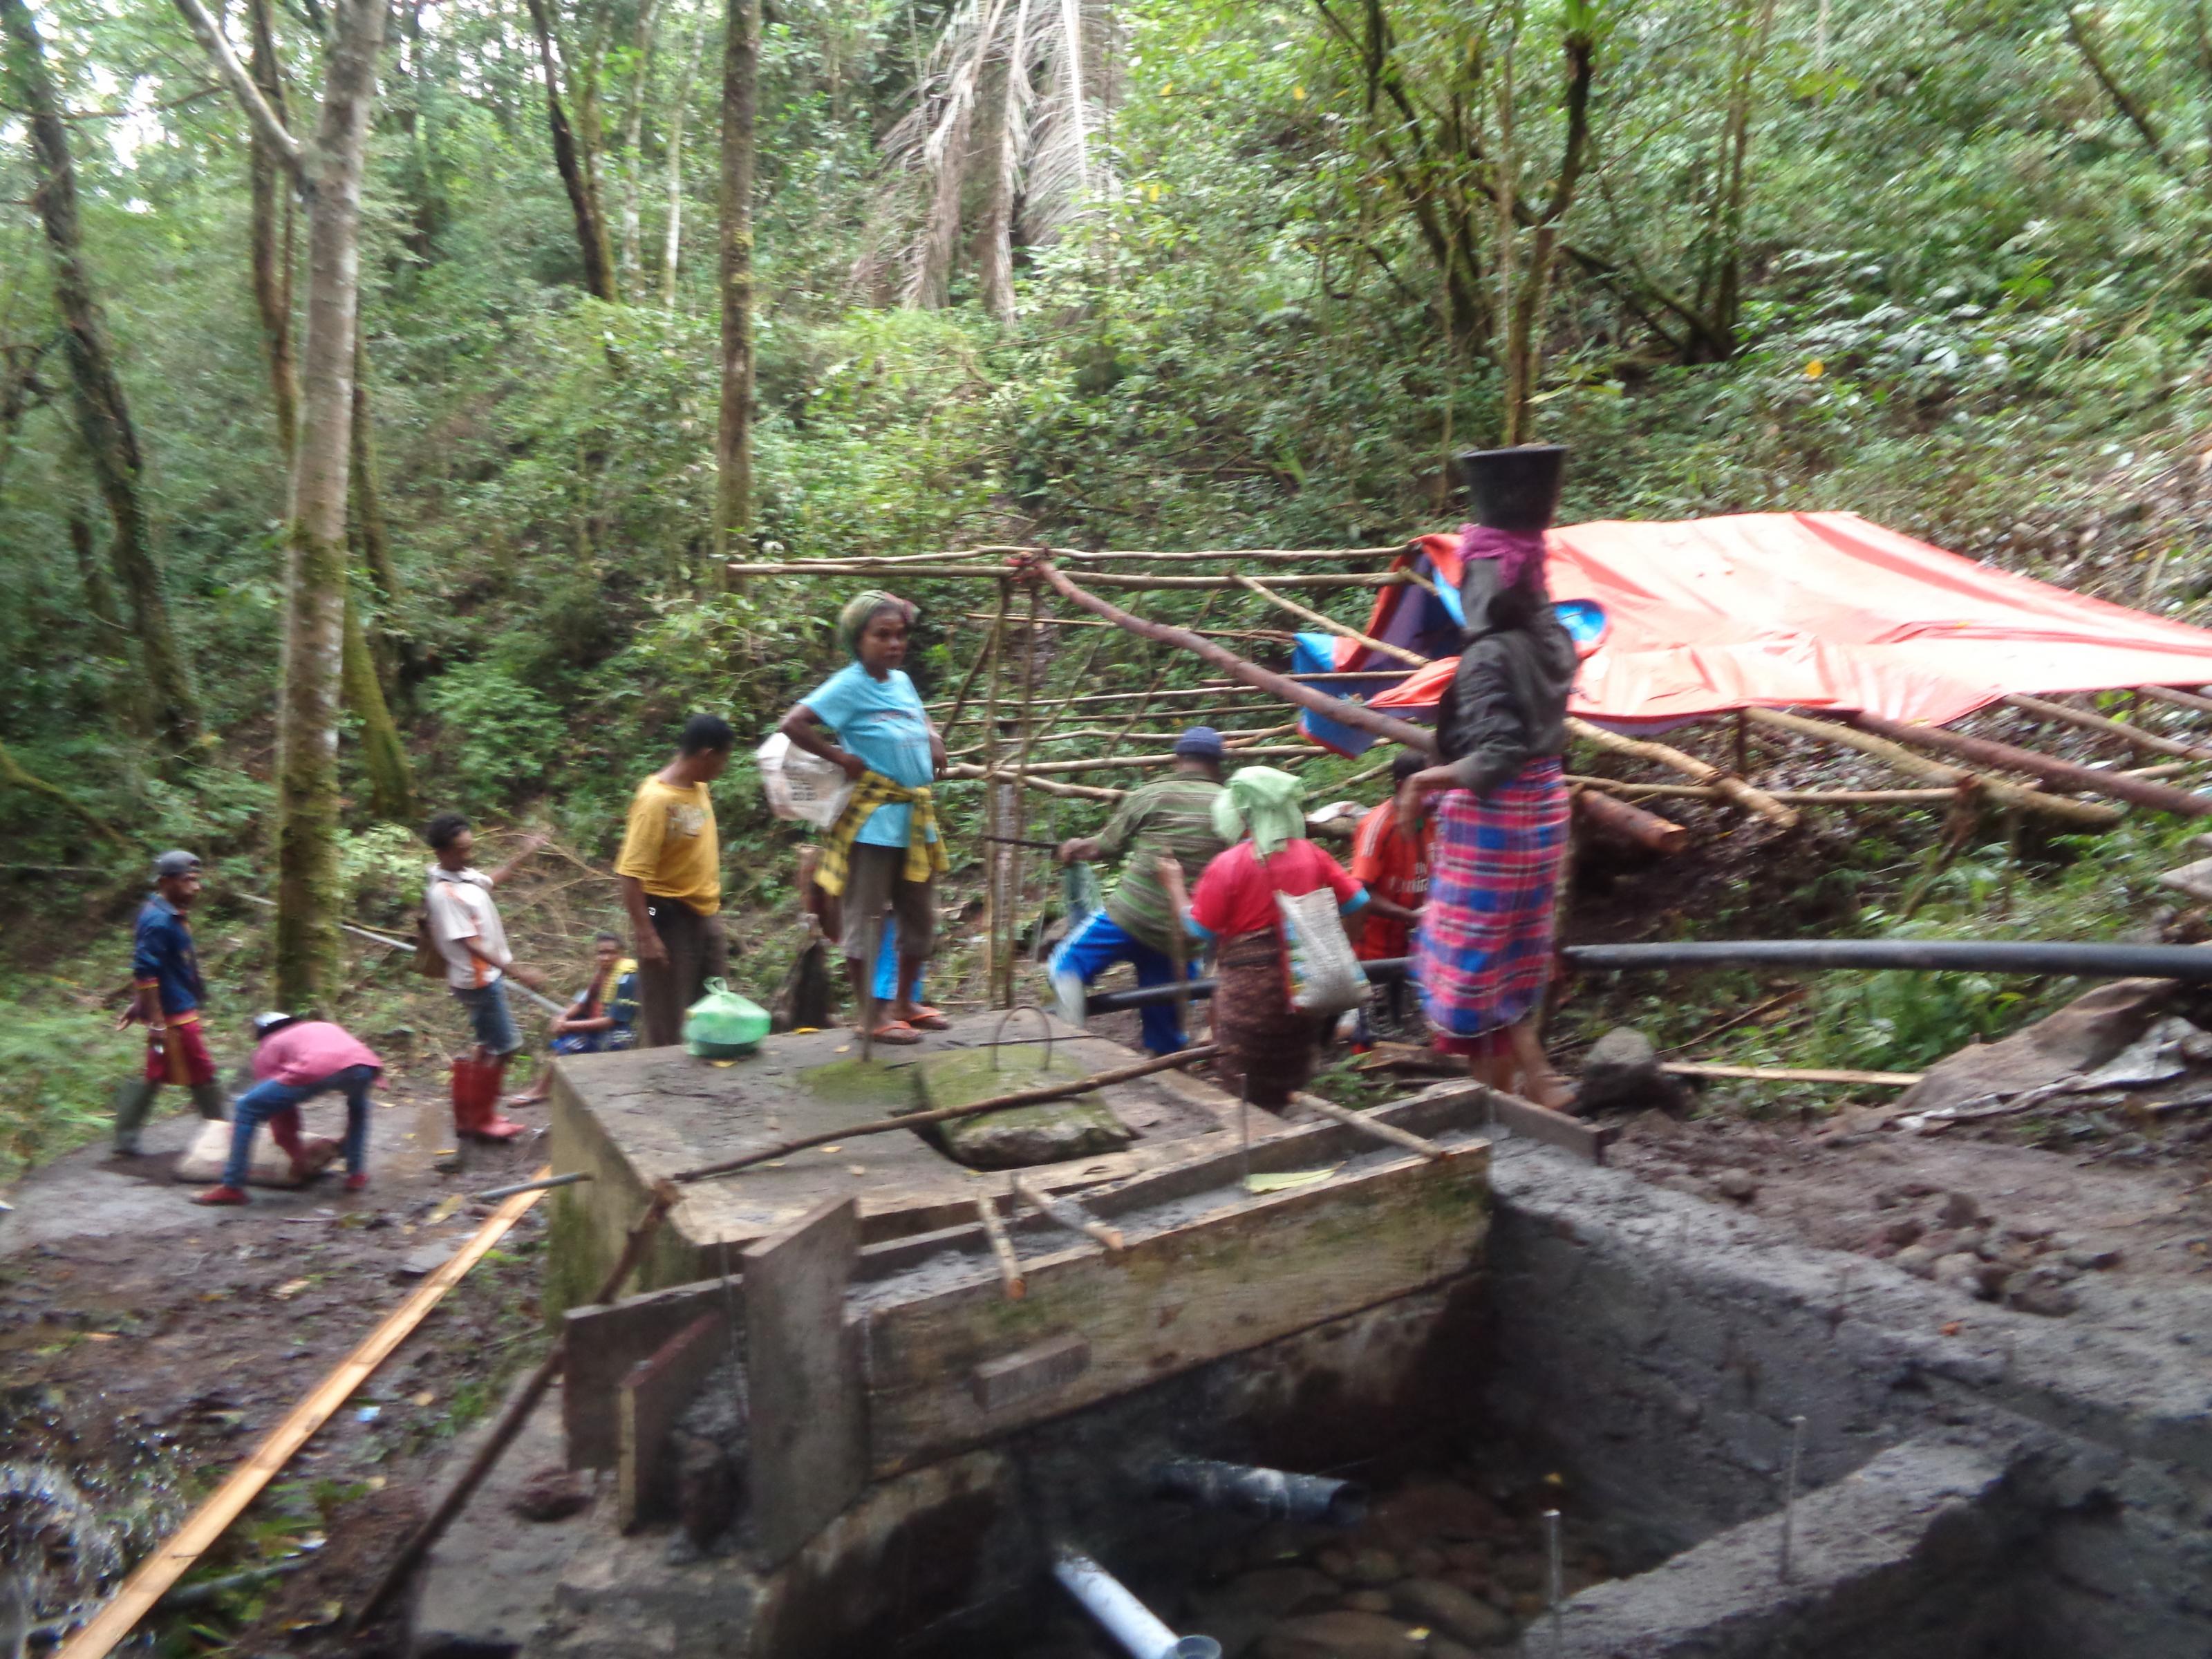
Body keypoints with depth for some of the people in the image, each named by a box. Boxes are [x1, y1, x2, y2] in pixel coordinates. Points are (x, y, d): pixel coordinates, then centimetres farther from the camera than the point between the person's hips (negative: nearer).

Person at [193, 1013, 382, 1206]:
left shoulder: (268, 1047, 32)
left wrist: (298, 1155, 37)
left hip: (315, 1071, -4)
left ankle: (231, 1188, 15)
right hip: (365, 1066, 4)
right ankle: (356, 1175, 31)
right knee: (358, 1105, 39)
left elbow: (278, 1107, 28)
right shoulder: (325, 1028, 45)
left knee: (247, 1109, 17)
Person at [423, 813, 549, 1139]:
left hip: (489, 975, 9)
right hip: (477, 980, -9)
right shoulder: (443, 893, -25)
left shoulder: (463, 874, 3)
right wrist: (518, 973, -30)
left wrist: (522, 856, 23)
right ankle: (481, 1119, 11)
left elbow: (489, 881, 27)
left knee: (491, 1046, 18)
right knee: (502, 1048, -1)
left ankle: (470, 1113, 28)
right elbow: (470, 944, -28)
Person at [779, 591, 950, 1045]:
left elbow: (921, 721, 29)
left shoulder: (902, 681, 9)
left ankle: (906, 1003, 32)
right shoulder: (850, 685, -13)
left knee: (920, 917, 16)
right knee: (867, 920, 2)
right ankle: (870, 1017, 12)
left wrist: (934, 740, 8)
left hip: (916, 819, 8)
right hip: (872, 821, -8)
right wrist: (841, 757, -17)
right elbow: (793, 724, -22)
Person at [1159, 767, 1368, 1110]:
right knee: (1289, 1091, 19)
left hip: (1248, 995, -5)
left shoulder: (1228, 864, -15)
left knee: (1247, 1103, 7)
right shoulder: (1310, 854, -2)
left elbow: (1197, 930, -11)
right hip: (1302, 989, 5)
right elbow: (1358, 902, 3)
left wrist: (1174, 884, 3)